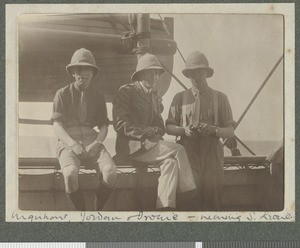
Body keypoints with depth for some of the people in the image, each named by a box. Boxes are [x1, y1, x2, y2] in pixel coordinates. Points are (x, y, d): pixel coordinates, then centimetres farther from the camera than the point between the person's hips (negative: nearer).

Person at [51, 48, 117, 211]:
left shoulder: (97, 97, 18)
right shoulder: (63, 94, 9)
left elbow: (103, 127, 14)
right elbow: (57, 126, 0)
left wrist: (97, 143, -9)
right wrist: (72, 144, -19)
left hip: (92, 142, 2)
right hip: (68, 142, -2)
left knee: (110, 171, -29)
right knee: (70, 173, -36)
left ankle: (97, 211, -10)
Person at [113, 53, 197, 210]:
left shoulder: (154, 96, 21)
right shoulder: (126, 92, -1)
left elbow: (159, 125, 22)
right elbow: (120, 125, -10)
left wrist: (156, 131, -3)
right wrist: (146, 132, -17)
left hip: (150, 144, 7)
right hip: (132, 146, -6)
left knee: (170, 161, -24)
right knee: (178, 150, -22)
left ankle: (165, 207, -32)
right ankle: (187, 191, -15)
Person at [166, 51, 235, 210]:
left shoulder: (220, 98, 13)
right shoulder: (180, 98, 14)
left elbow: (230, 131, 9)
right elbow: (169, 127, 11)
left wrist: (213, 130, -11)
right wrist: (184, 130, -9)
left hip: (212, 151, 1)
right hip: (188, 150, 0)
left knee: (212, 191, -10)